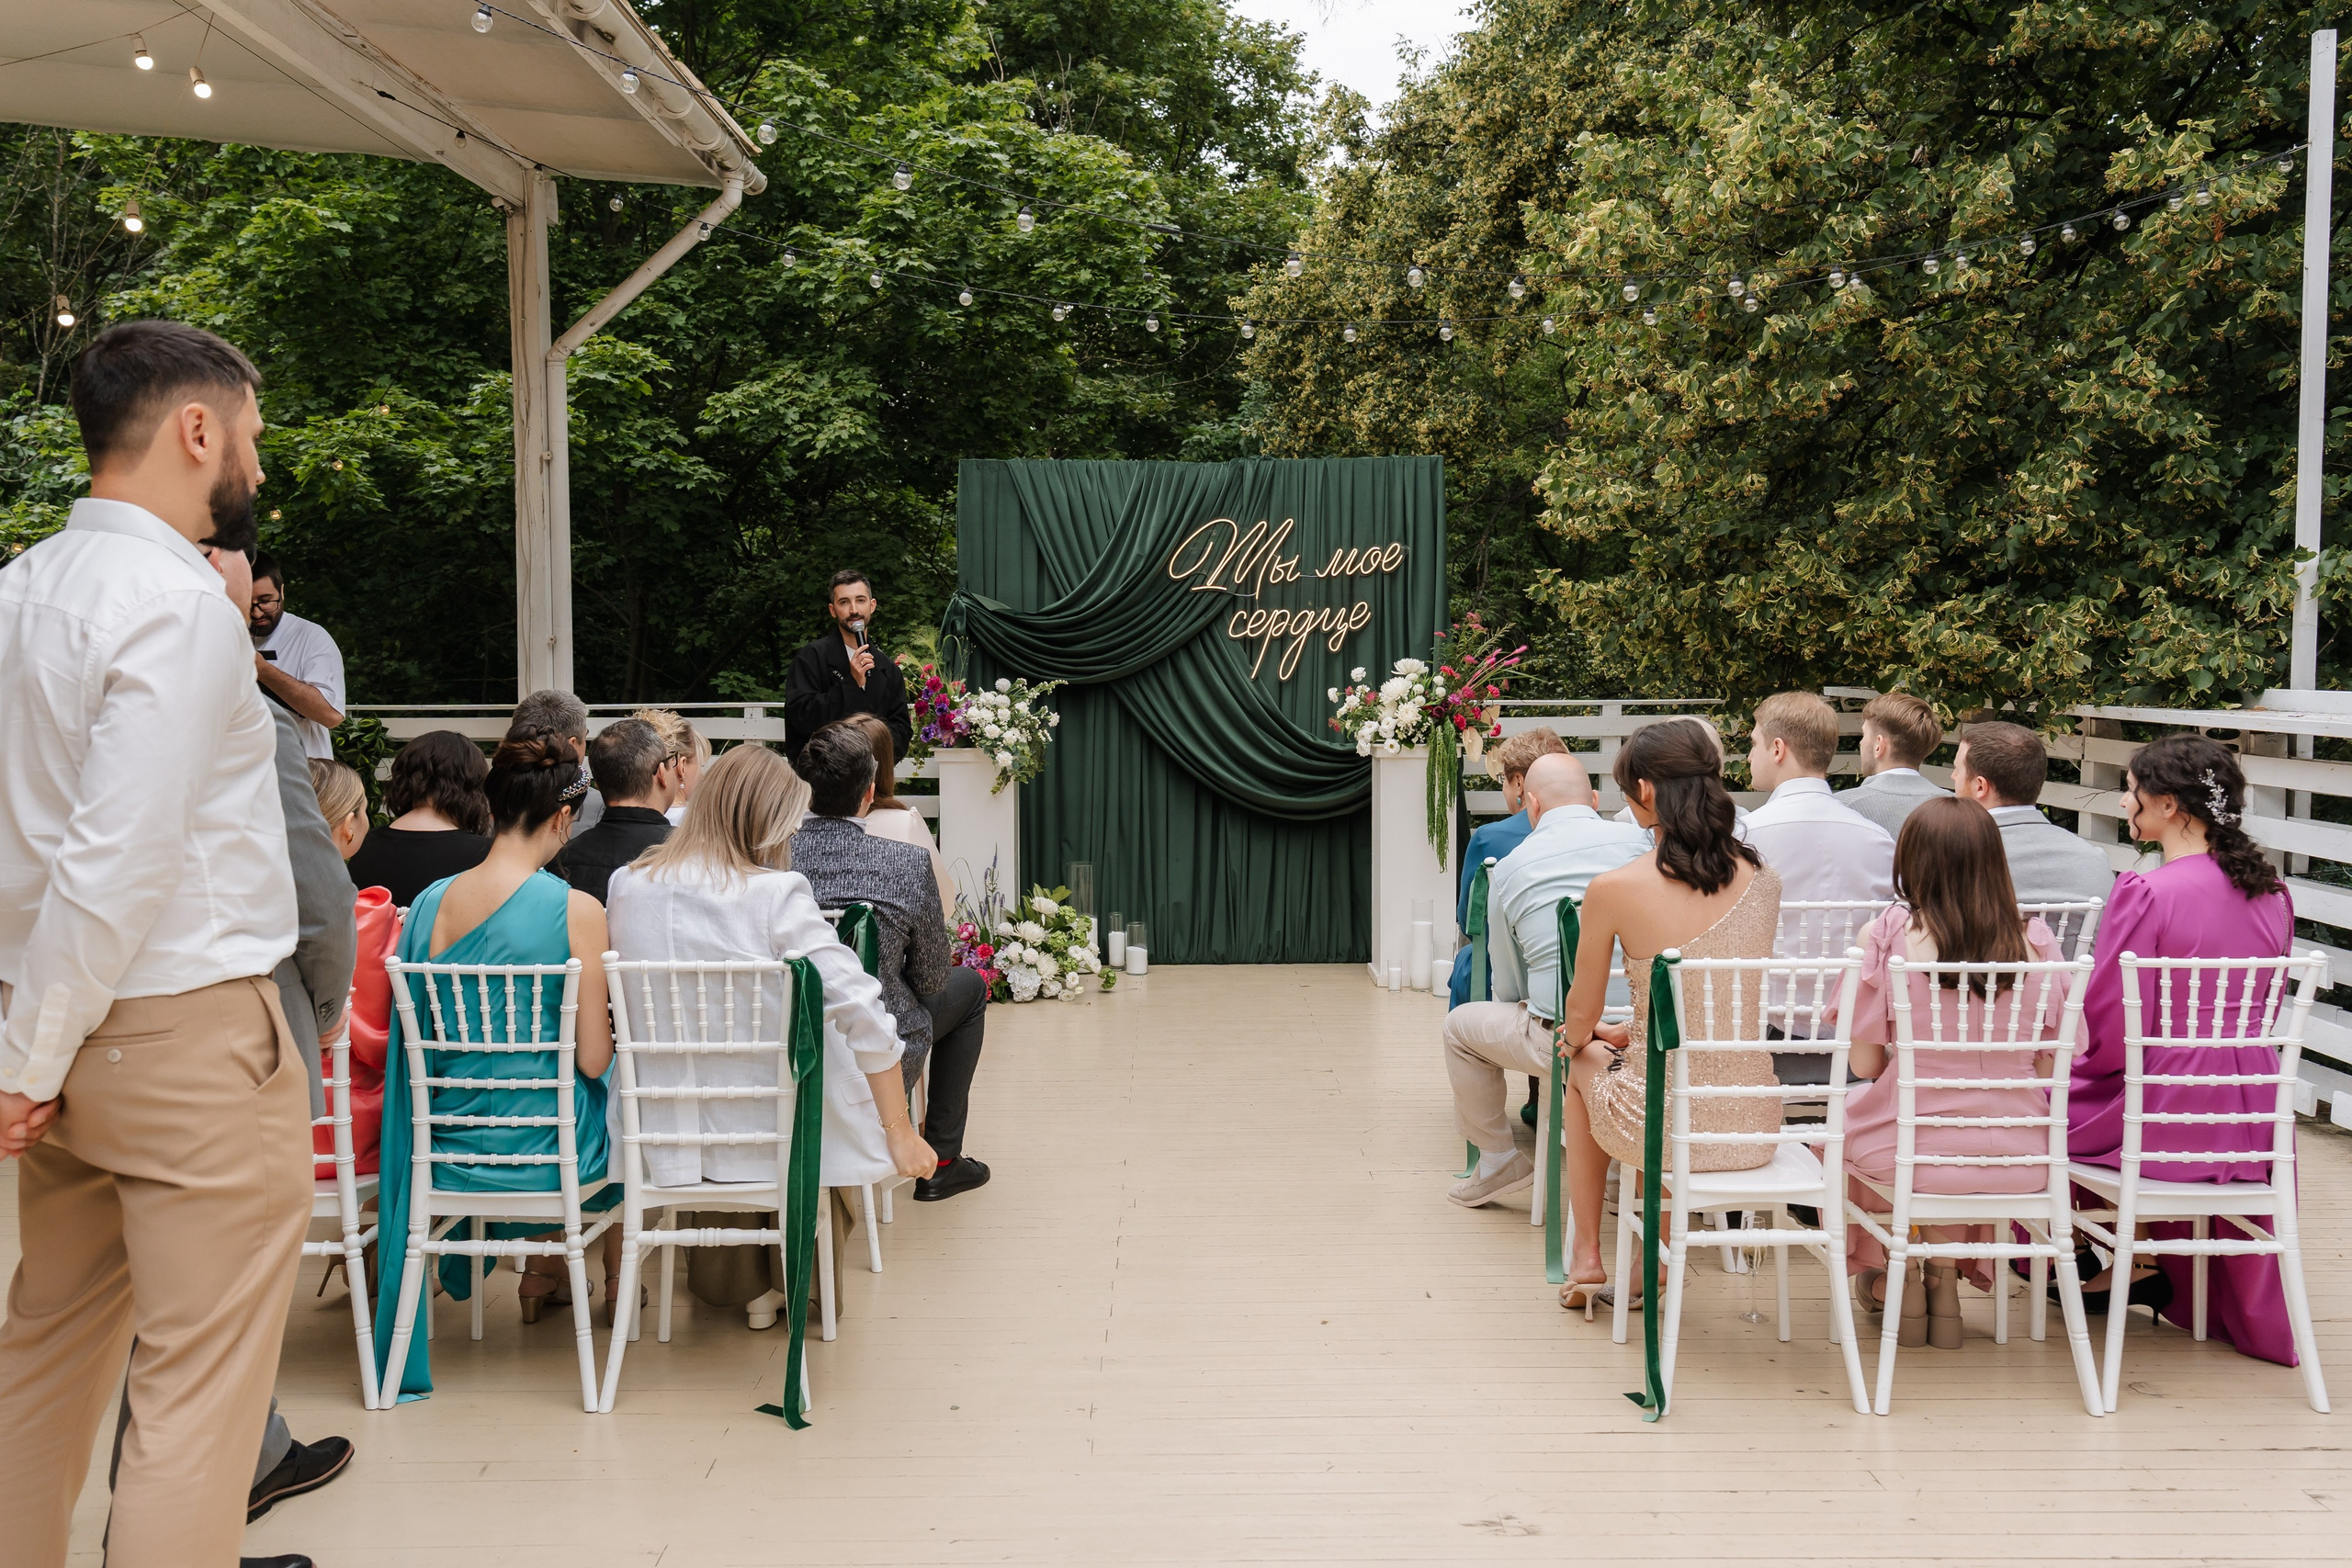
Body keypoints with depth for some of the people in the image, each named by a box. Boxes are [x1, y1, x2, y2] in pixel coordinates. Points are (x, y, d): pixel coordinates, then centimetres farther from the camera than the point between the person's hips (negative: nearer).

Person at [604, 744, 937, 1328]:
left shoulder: (626, 886, -3)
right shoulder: (777, 894, -17)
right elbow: (862, 1012, -22)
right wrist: (901, 1133, -16)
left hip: (667, 1136, 4)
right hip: (770, 1130, -4)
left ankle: (739, 1280, 51)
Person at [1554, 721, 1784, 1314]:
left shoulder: (1613, 889, -15)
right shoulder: (1763, 879, -2)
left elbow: (1581, 1014, 0)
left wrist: (1582, 1037, 24)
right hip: (1753, 1127, 4)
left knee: (1583, 1064, 31)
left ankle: (1587, 1258, 39)